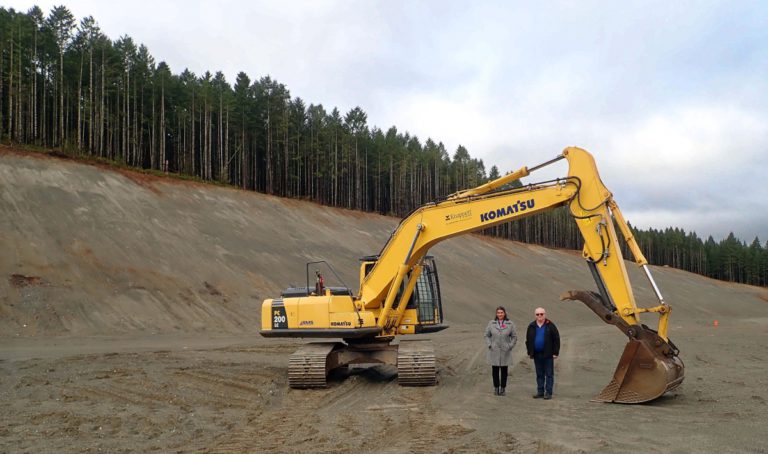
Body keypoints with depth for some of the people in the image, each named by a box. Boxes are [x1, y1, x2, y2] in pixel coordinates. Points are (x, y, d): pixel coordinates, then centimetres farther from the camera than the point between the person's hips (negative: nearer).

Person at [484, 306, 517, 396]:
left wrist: (510, 346, -5)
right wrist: (489, 345, -3)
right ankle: (496, 388, 15)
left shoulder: (510, 324, 1)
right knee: (495, 370, 3)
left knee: (504, 371, 5)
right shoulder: (491, 323, 2)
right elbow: (487, 335, 8)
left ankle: (503, 388, 16)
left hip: (505, 352, 0)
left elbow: (514, 337, 6)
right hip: (494, 351, 0)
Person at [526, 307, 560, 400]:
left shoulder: (550, 326, -4)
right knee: (539, 374, 11)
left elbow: (556, 339, -4)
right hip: (537, 355, 4)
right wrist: (530, 353, 7)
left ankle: (548, 393, 6)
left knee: (549, 374, 1)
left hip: (548, 355, -4)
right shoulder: (531, 326, 7)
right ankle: (540, 392, 18)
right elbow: (528, 340, 12)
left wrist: (555, 352, -9)